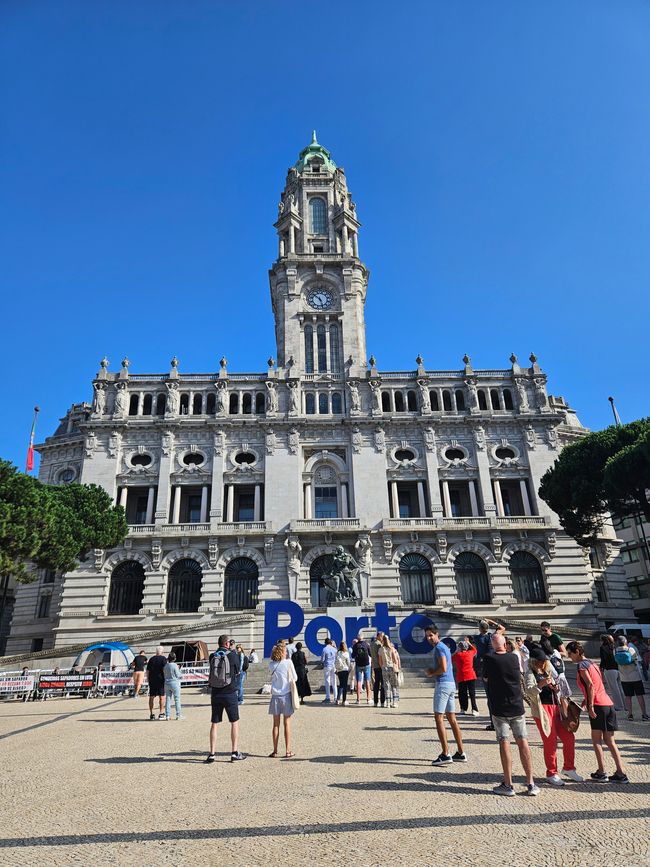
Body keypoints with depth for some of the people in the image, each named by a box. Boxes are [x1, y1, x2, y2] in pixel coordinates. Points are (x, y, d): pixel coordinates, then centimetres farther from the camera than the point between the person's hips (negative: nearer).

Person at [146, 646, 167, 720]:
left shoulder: (151, 659, 11)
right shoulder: (163, 658, -4)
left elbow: (147, 671, 11)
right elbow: (164, 669, -14)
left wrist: (148, 680, 17)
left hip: (152, 680, 4)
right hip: (161, 680, -4)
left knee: (151, 697, 10)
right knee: (161, 696, 2)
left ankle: (151, 714, 13)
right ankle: (161, 713, 1)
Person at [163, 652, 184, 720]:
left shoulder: (165, 666, 1)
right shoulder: (175, 665, -15)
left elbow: (164, 674, 10)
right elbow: (178, 675, -12)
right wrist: (179, 670, 6)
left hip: (167, 683, 5)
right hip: (175, 683, -5)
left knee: (167, 699, 10)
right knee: (177, 699, 3)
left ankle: (167, 715, 10)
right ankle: (178, 715, 6)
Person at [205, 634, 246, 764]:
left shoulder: (212, 656, -1)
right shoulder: (232, 655, -10)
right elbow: (238, 670, 4)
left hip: (215, 694, 3)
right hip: (230, 693, -3)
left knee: (214, 724, 11)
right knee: (234, 722, 10)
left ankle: (212, 754, 12)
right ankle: (235, 753, 12)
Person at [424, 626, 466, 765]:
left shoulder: (439, 648, -12)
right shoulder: (444, 647, 18)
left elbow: (443, 668, -21)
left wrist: (431, 673, -5)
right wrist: (432, 671, 10)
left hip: (443, 684, -10)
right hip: (451, 683, 10)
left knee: (439, 718, -8)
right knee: (452, 718, 13)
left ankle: (445, 754, -10)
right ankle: (460, 753, 17)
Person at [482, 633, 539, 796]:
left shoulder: (489, 659, -10)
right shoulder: (514, 657, 0)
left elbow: (485, 678, 3)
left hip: (499, 708, -3)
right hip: (517, 707, 3)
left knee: (504, 744, 0)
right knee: (523, 743, 8)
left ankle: (508, 785, 3)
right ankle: (530, 784, 11)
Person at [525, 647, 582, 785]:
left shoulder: (548, 672, 19)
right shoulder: (531, 674, -4)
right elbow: (529, 691, -18)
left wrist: (556, 689, 3)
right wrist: (540, 685, -35)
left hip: (555, 708, 7)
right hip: (542, 709, -7)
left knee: (569, 737, 6)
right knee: (550, 742, -3)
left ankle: (568, 768, 24)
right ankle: (551, 774, 12)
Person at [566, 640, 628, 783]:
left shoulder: (581, 665, -7)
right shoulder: (591, 663, 19)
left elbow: (590, 685, -17)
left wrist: (590, 706, -17)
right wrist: (586, 700, 16)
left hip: (598, 705, -8)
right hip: (608, 703, 8)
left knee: (596, 740, 0)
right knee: (610, 741, 12)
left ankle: (601, 773, 0)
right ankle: (621, 774, 11)